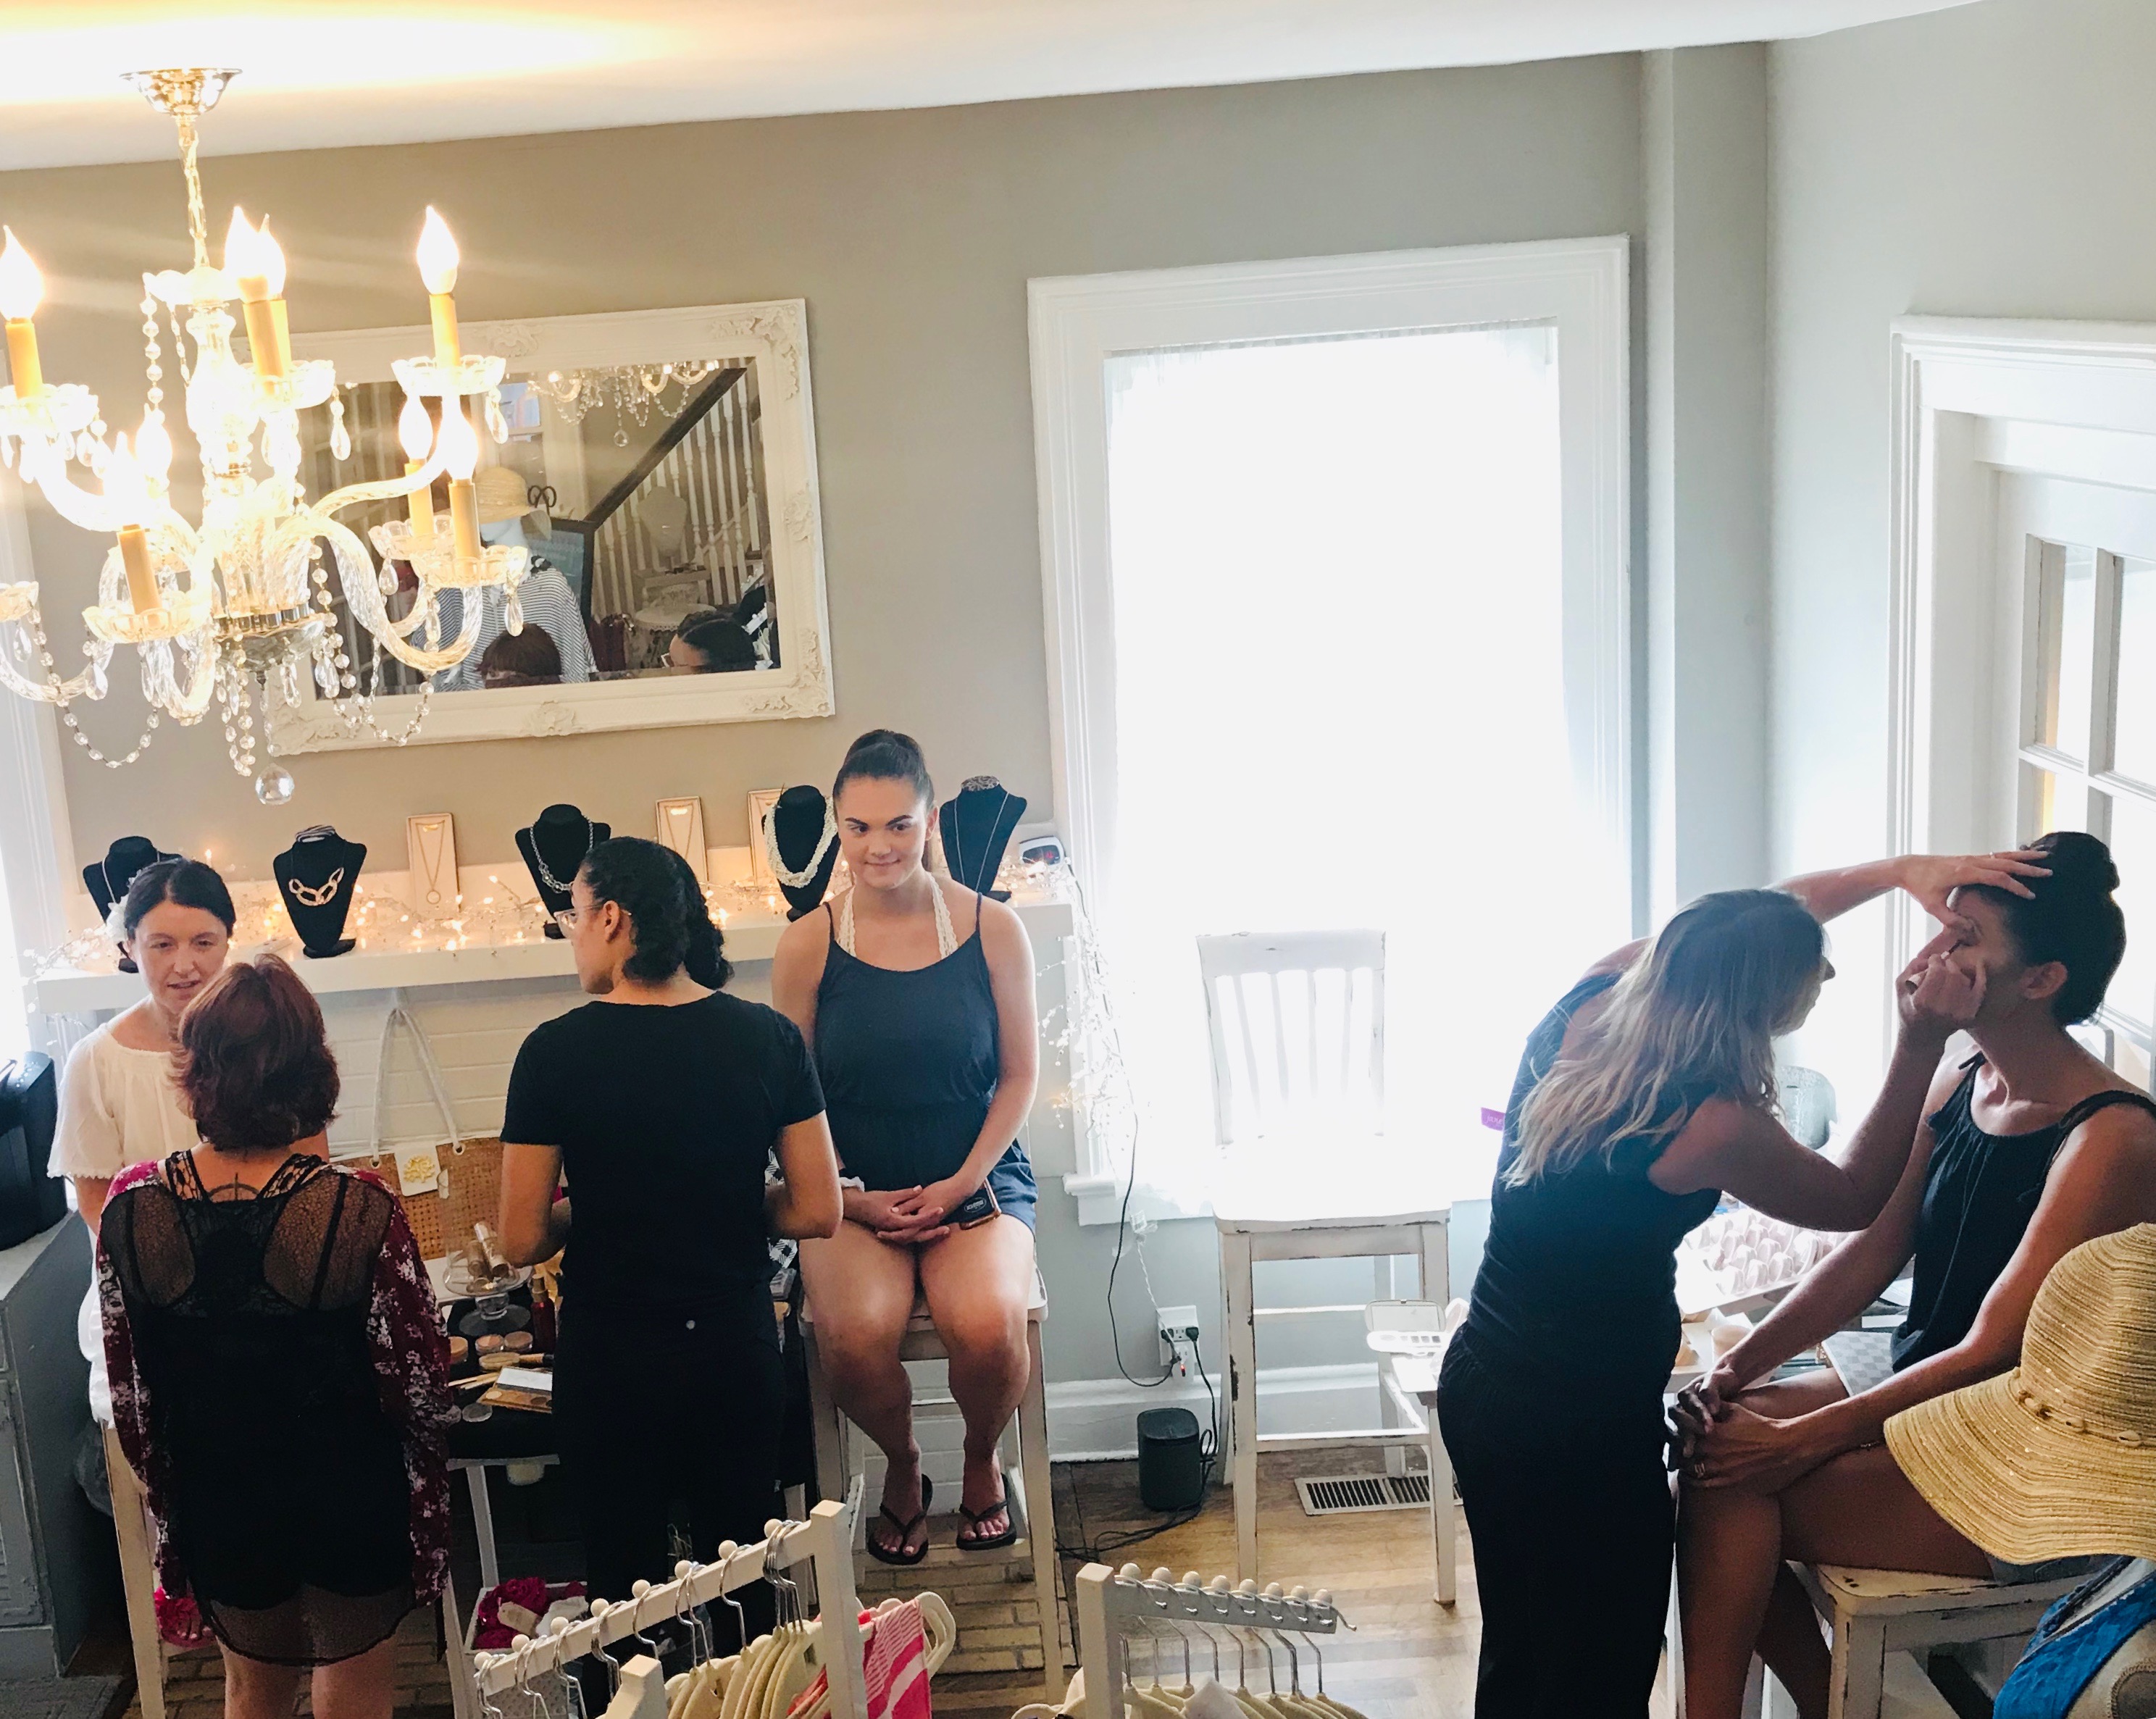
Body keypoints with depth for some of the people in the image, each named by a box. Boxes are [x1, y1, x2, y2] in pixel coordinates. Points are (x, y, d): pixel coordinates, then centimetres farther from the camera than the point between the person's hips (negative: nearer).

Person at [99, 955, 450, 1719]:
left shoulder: (132, 1207, -16)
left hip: (217, 1506, 3)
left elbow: (130, 1397, -3)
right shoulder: (360, 1211, -25)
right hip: (351, 1505, -3)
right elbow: (419, 1388, -16)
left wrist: (167, 1500, 14)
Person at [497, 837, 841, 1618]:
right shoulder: (769, 1037, -7)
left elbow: (522, 1240, -10)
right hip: (738, 1349, 2)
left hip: (609, 1360, -2)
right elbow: (818, 1210, -4)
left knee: (626, 1590, 14)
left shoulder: (556, 1052, -13)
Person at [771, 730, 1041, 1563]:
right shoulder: (807, 946, -1)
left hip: (978, 1181, 0)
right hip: (854, 1190, 0)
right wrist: (855, 1201, -9)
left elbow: (1019, 1075, 4)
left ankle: (981, 1462, 8)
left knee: (987, 1325, -30)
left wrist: (961, 1184, -8)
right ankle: (902, 1467, 7)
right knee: (854, 1336, -29)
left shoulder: (992, 930, -1)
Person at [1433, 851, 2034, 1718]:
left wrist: (1901, 870, 3)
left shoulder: (1587, 1002, -8)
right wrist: (1921, 1046, -11)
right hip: (1581, 1427, -7)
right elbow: (1856, 1198, -5)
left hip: (1482, 1383, 7)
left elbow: (1752, 924, 9)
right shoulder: (1709, 1128, -26)